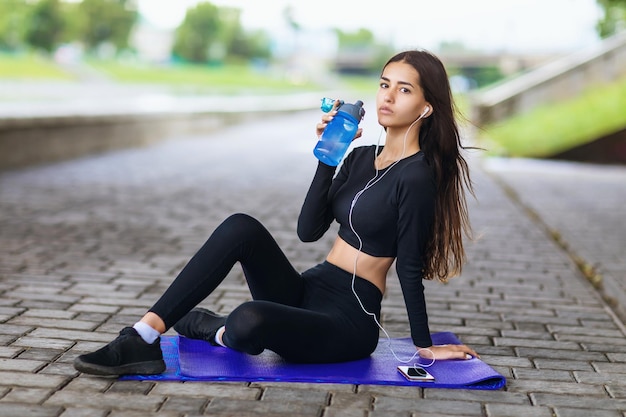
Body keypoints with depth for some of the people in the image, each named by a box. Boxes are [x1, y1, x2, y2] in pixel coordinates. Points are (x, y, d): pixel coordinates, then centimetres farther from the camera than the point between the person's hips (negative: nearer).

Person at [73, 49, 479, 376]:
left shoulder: (417, 175, -12)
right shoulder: (361, 157, 12)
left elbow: (410, 266, -9)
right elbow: (309, 229, 3)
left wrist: (425, 345, -7)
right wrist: (328, 156, -4)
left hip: (349, 322, -7)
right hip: (307, 293, 8)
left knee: (249, 320, -36)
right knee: (241, 227, -19)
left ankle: (224, 332, 1)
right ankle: (144, 336, -21)